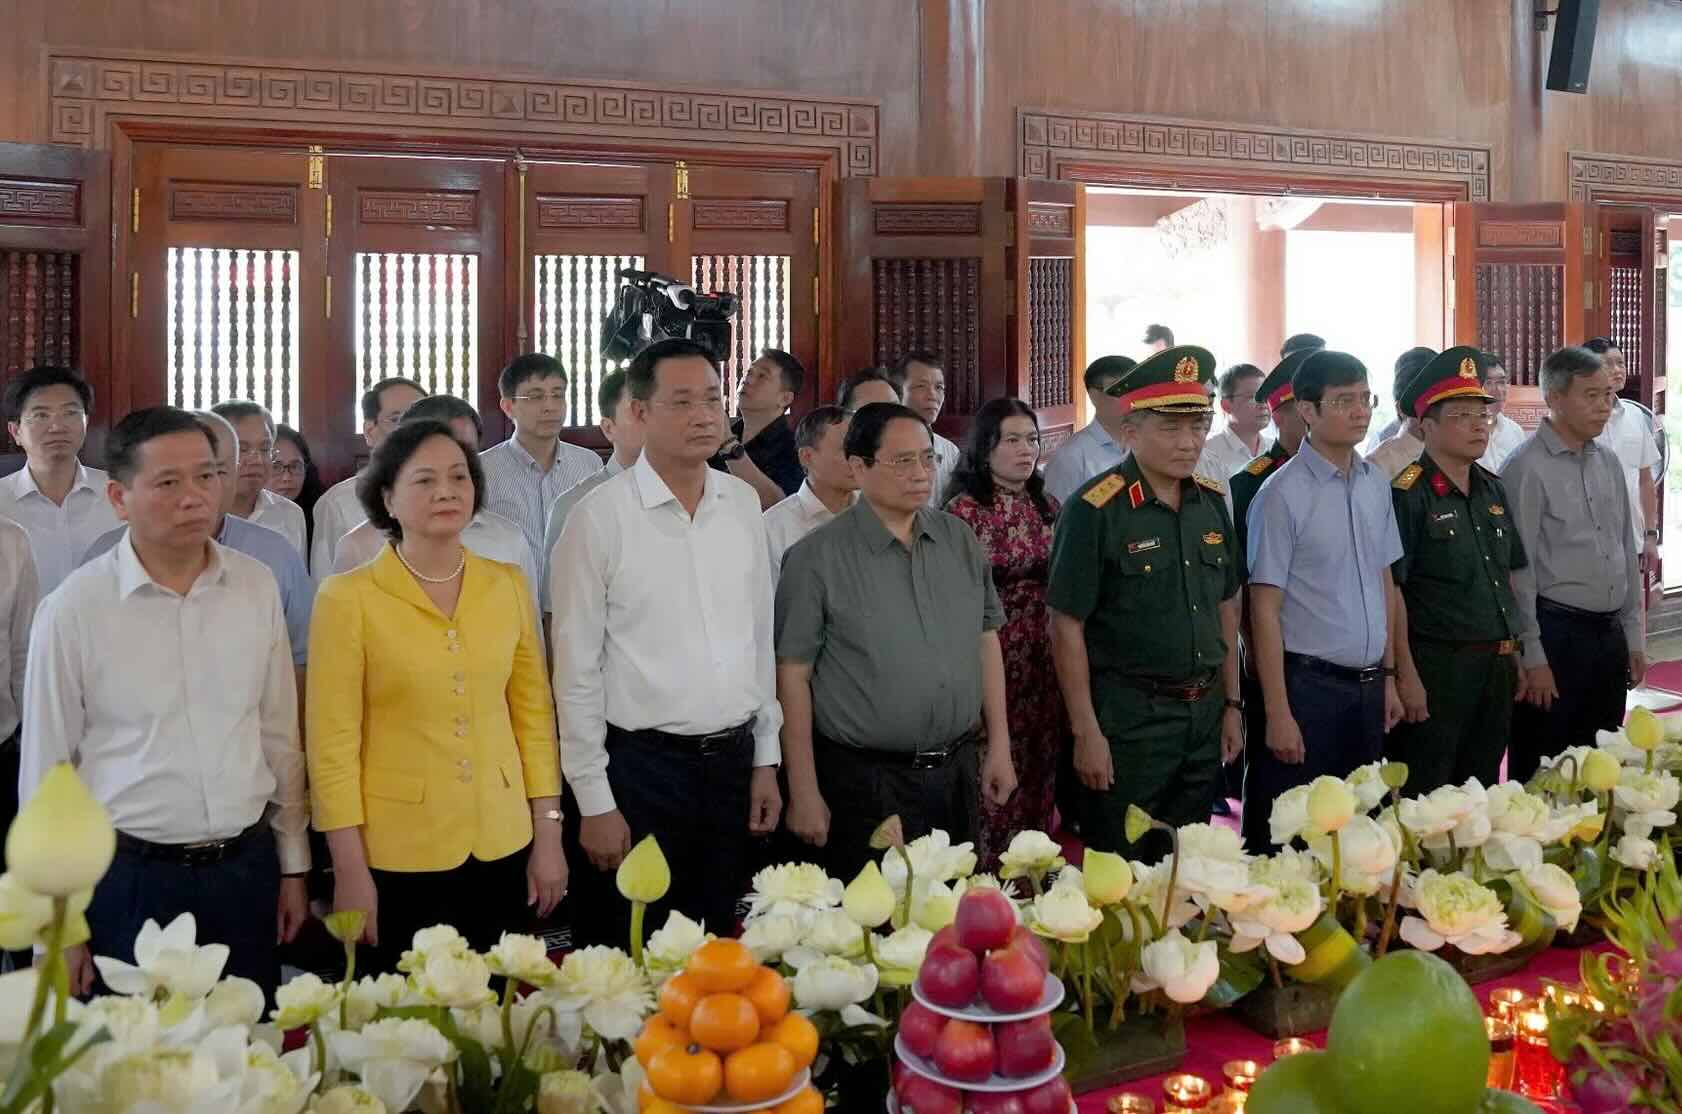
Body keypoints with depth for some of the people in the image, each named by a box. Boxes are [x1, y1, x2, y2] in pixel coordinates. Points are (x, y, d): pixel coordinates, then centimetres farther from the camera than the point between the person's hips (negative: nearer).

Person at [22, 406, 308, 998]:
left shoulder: (257, 587, -1)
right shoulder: (73, 608, -9)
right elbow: (46, 770, -3)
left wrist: (293, 864, 10)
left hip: (247, 867, 3)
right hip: (130, 879, -3)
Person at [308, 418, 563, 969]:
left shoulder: (508, 584, 1)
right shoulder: (348, 596, -9)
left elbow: (533, 711, 6)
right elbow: (333, 741, -8)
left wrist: (548, 832, 5)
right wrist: (350, 870, -8)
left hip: (501, 845, 3)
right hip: (396, 853, -3)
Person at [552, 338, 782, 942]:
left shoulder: (743, 503, 5)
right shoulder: (601, 516, -10)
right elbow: (576, 669, -8)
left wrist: (765, 760, 11)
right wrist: (593, 801, -7)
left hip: (732, 760, 5)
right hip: (640, 765, -4)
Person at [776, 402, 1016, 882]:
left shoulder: (961, 540, 5)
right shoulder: (817, 557, -10)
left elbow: (986, 640, 12)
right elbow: (793, 674, -10)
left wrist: (999, 746, 9)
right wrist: (804, 793, -10)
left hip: (958, 771, 5)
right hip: (865, 783, -4)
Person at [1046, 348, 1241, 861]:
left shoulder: (1212, 501, 6)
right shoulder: (1095, 510, -13)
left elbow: (1226, 607, 14)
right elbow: (1066, 626, -13)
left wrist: (1231, 704, 12)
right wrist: (1086, 732, -13)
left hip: (1204, 714, 6)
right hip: (1127, 717, -6)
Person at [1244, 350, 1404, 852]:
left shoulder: (1377, 483, 7)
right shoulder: (1283, 494, -12)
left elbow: (1384, 585, 14)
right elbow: (1265, 608, -13)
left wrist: (1388, 677, 12)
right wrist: (1278, 712, -15)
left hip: (1368, 684, 6)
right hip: (1308, 684, -6)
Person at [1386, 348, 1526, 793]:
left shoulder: (1493, 490, 11)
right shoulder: (1406, 494, -12)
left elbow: (1508, 576, 18)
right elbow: (1391, 589, -15)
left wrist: (1513, 655, 14)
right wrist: (1406, 676, -17)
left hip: (1496, 668, 7)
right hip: (1435, 668, -7)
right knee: (1424, 795, 0)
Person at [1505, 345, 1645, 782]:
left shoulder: (1608, 462, 10)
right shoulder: (1527, 468, -12)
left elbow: (1627, 553, 16)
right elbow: (1518, 569, -13)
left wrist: (1634, 635, 13)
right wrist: (1532, 657, -13)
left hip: (1610, 634, 7)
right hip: (1556, 634, -7)